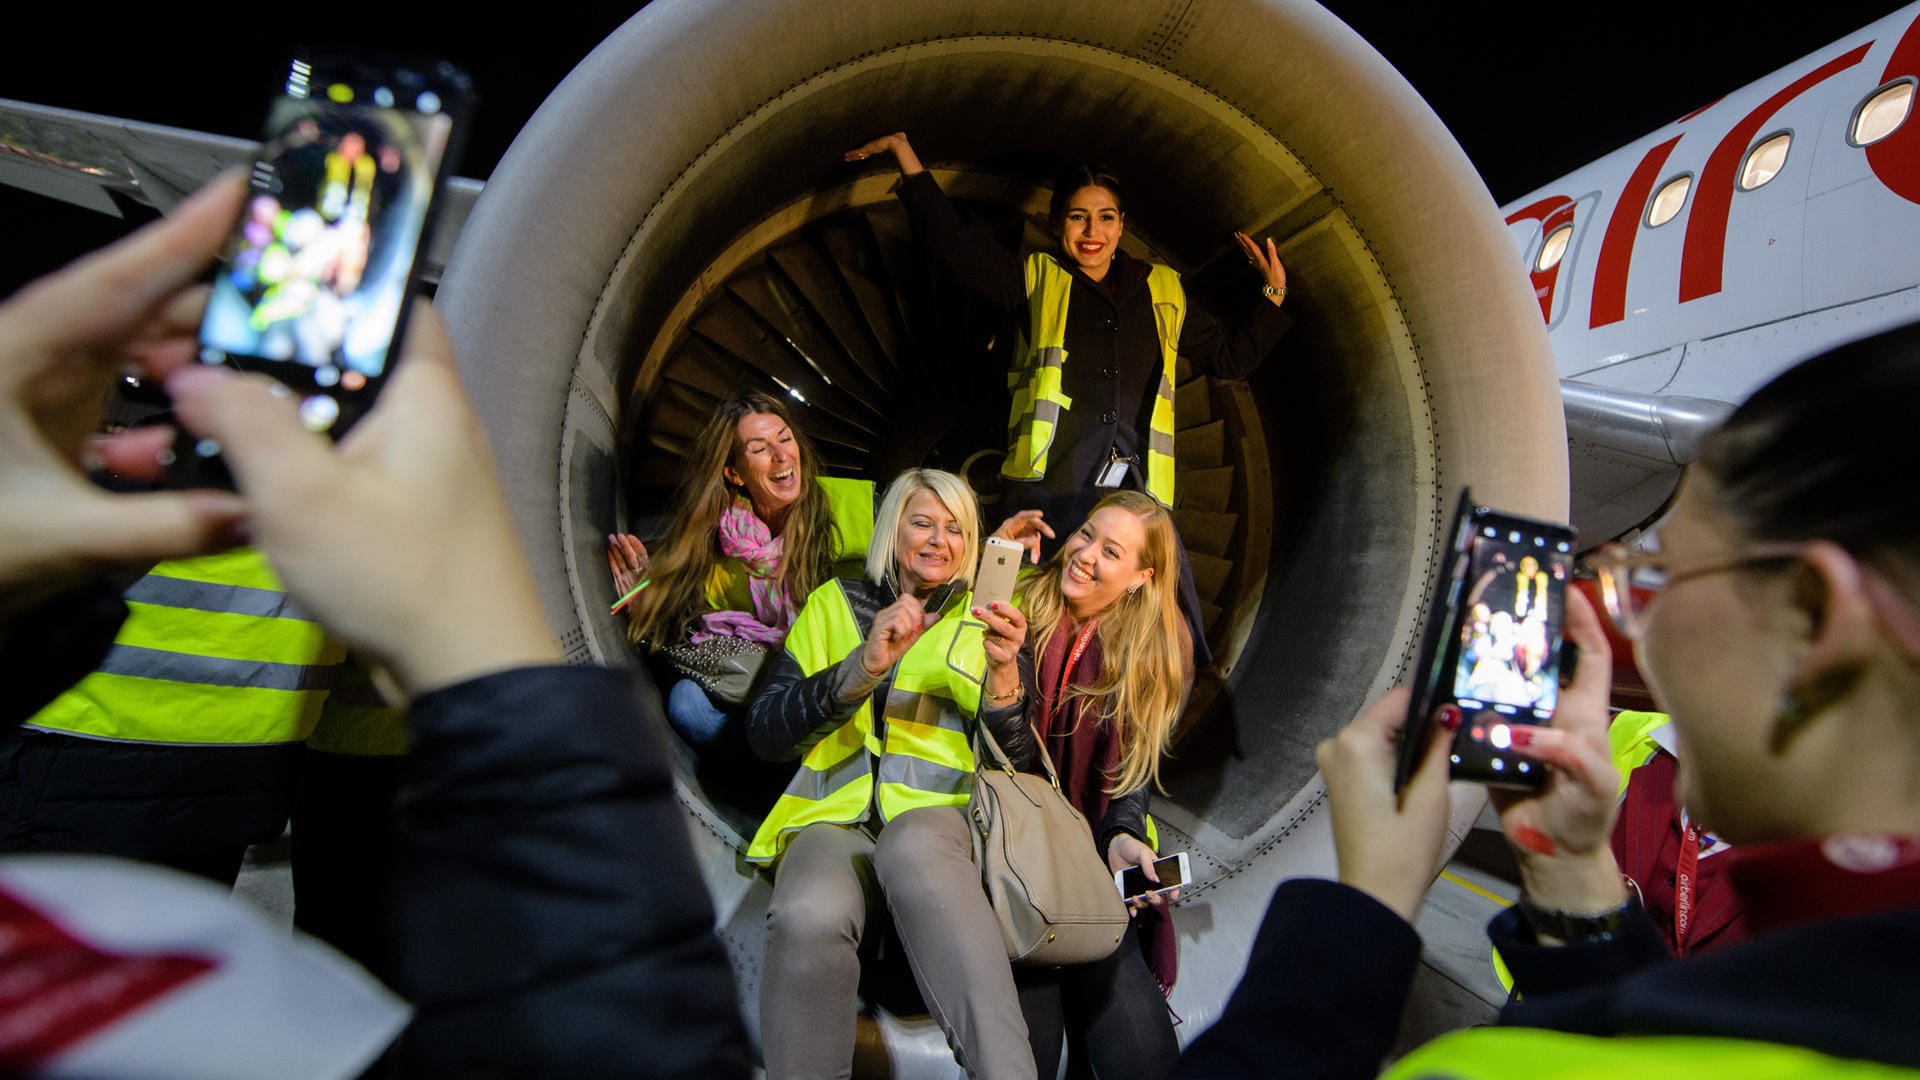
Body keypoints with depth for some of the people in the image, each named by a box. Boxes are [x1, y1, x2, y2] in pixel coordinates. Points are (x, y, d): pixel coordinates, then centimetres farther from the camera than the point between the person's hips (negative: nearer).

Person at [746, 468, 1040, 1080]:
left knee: (913, 846, -39)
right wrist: (863, 667, -10)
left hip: (935, 810, 0)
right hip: (835, 815, 1)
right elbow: (765, 736, 5)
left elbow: (1017, 755, 8)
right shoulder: (833, 605, 16)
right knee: (809, 918, -37)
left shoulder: (982, 620, 17)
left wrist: (1004, 673, -13)